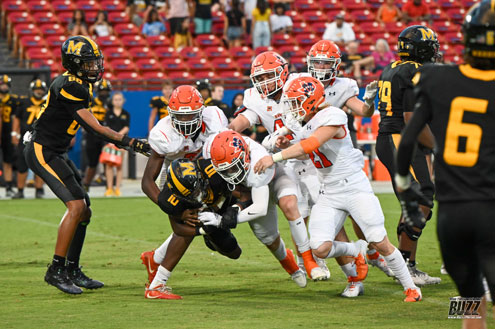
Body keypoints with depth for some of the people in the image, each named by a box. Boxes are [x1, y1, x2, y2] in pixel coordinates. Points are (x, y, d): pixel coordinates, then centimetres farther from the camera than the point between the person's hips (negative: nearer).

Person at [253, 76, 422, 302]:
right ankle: (356, 251, 19)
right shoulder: (299, 123, 6)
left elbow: (310, 145, -30)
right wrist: (287, 146, 0)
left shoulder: (331, 117, -18)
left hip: (355, 188, -7)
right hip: (329, 194, 7)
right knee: (321, 249, -11)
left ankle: (410, 288, 11)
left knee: (380, 243, -7)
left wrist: (275, 158, -33)